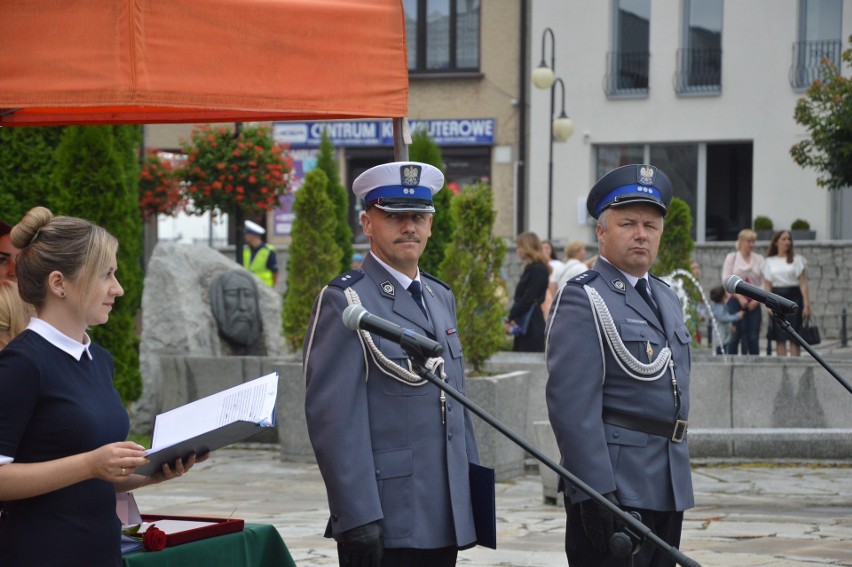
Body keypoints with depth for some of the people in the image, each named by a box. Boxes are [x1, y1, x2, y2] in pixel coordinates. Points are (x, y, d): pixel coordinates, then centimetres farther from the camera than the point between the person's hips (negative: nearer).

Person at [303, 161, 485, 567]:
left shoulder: (441, 298, 16)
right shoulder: (344, 302, -8)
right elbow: (332, 419, -14)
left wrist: (474, 489, 16)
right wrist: (357, 518, -19)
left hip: (446, 519, 7)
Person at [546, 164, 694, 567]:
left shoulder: (666, 298, 18)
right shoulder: (582, 300, -9)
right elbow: (571, 406, -17)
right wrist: (595, 494, -23)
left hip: (669, 488, 8)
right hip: (616, 487, -8)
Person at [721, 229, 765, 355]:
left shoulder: (759, 259, 8)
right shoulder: (731, 258, 4)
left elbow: (764, 282, 5)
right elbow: (726, 280, -1)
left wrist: (757, 299, -7)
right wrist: (740, 297, -10)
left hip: (753, 303, 1)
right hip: (736, 301, -1)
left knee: (753, 336, -3)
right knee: (735, 335, -3)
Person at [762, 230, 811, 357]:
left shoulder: (797, 259, 4)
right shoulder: (769, 261, 10)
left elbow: (803, 283, -1)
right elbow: (767, 285, 8)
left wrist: (806, 304, -8)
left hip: (793, 297, -2)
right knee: (780, 337, 1)